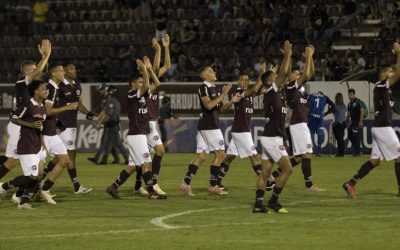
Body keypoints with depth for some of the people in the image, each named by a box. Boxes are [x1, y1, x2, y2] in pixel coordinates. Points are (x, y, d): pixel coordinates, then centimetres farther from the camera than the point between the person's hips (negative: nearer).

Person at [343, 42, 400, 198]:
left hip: (379, 128, 10)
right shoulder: (381, 85, -13)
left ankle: (351, 184, 3)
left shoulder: (383, 87, 13)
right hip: (383, 127, -10)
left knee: (375, 160, 8)